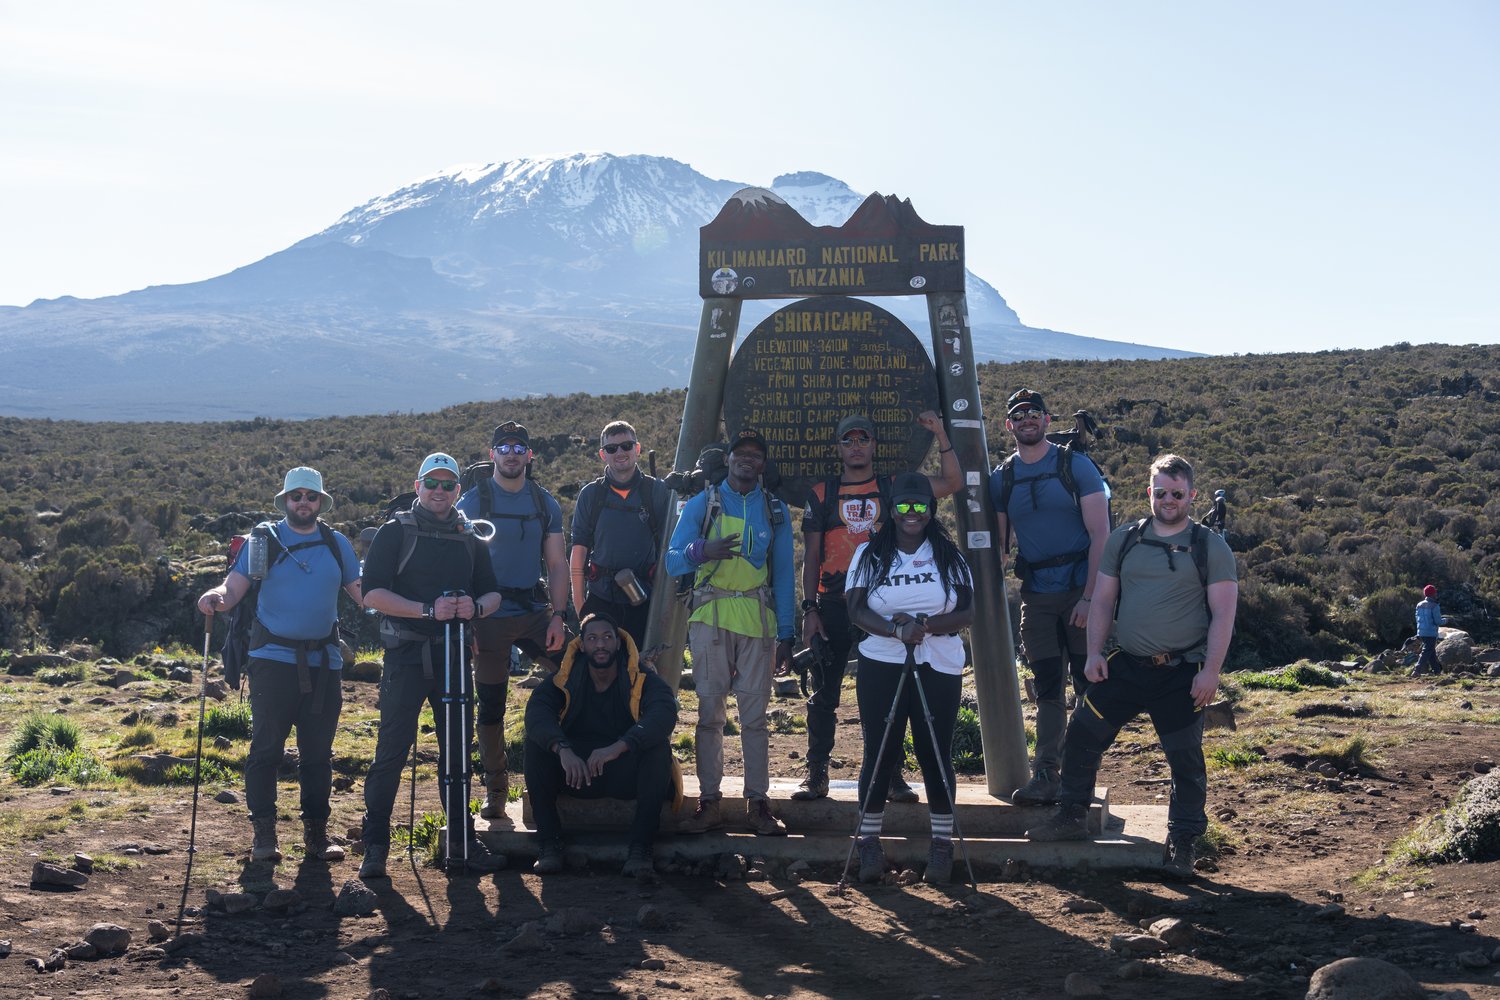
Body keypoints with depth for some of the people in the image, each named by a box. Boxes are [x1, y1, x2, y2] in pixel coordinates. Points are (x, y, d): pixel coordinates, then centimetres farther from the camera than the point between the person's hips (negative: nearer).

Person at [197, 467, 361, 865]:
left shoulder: (337, 545, 11)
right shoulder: (263, 541, 2)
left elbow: (361, 591, 10)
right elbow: (234, 586, -7)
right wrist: (216, 597, -30)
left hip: (323, 662, 3)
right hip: (274, 659, -3)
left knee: (318, 751, 7)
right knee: (266, 746, -4)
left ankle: (316, 830, 15)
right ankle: (263, 832, 2)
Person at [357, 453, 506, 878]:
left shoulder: (469, 538, 15)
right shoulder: (395, 532, 1)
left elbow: (493, 593, 15)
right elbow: (373, 593, -8)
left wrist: (475, 607, -9)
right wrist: (428, 610, -19)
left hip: (453, 653, 4)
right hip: (406, 655, -4)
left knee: (458, 748, 7)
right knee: (392, 750, -5)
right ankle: (375, 845, 1)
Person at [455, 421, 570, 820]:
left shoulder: (545, 504, 8)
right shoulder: (473, 501, -1)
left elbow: (556, 564, 9)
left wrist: (558, 615, -2)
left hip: (536, 613, 3)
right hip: (490, 618, -3)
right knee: (491, 706, 3)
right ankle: (495, 787, 15)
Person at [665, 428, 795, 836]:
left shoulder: (774, 510, 12)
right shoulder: (701, 505, 7)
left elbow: (783, 574, 11)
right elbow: (673, 561, 1)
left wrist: (786, 634, 5)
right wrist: (701, 550, -22)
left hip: (758, 620, 1)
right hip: (710, 618, -1)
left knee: (754, 713, -1)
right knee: (710, 710, -3)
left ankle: (758, 800, 2)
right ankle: (709, 800, 1)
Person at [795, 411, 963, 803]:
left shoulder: (893, 488, 9)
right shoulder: (822, 494, 8)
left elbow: (954, 483, 3)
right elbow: (811, 557, 6)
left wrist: (940, 435, -6)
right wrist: (809, 609, -2)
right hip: (833, 604, 0)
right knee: (824, 693, 1)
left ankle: (891, 776, 8)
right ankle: (816, 775, 8)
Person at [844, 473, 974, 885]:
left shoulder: (949, 557, 8)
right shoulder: (869, 554, 7)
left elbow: (966, 613, 1)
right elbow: (856, 610, -2)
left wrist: (924, 625, -17)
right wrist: (896, 629, -20)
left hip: (939, 668, 0)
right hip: (881, 667, 0)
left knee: (936, 755, 2)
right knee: (880, 754, 1)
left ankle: (942, 846, 11)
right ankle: (870, 843, 10)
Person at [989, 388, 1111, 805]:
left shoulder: (1076, 466, -2)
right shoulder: (1001, 478, 9)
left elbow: (1100, 534, -7)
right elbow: (996, 542, 14)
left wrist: (1090, 597, -14)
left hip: (1081, 589, -3)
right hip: (1036, 595, 3)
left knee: (1088, 684, -1)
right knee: (1047, 689, 3)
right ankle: (1045, 776, 3)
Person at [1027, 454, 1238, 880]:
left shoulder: (1210, 548, -1)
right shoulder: (1123, 541, 9)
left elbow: (1223, 613, -5)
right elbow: (1102, 600, 11)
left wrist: (1211, 671, -13)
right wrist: (1094, 653, 0)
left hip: (1182, 673, -3)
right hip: (1126, 666, 3)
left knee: (1186, 760, 2)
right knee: (1082, 733, 2)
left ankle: (1181, 844, 15)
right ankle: (1072, 816, 19)